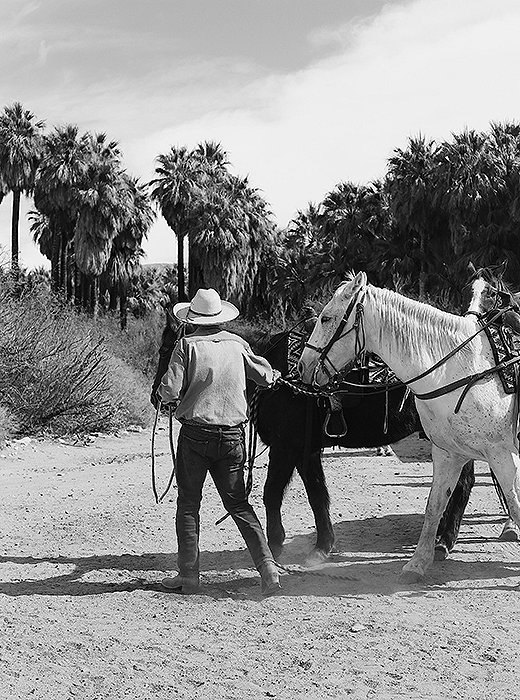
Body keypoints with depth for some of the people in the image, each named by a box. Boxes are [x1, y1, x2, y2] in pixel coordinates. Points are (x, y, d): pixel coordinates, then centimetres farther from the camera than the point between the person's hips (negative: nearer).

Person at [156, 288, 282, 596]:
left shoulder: (187, 345, -6)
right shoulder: (237, 344, 4)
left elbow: (169, 392, -12)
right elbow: (266, 376, 15)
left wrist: (168, 395, 11)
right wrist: (277, 376, 37)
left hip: (195, 433, -3)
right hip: (233, 435, 3)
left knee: (188, 504, 9)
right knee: (239, 504, 11)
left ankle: (189, 575, 10)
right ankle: (267, 565, 1)